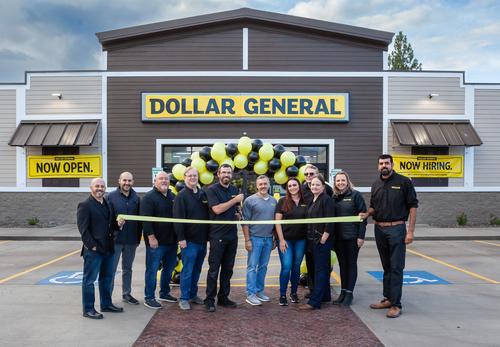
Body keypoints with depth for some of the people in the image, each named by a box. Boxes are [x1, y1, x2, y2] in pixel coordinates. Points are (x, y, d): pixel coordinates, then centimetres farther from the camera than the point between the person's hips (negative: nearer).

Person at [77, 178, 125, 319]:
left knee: (107, 278, 17)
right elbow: (83, 228, -14)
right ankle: (88, 309, 13)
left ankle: (106, 304, 30)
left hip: (107, 248, 8)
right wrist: (92, 245, -17)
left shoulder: (107, 204, 15)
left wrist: (117, 224, 0)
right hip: (93, 250, -8)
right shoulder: (85, 205, -9)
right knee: (89, 280, 3)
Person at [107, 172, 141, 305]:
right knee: (111, 269, 1)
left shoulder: (136, 198, 6)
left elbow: (140, 219, 9)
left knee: (127, 268, 15)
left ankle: (126, 294, 27)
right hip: (115, 239, -4)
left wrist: (138, 237, 7)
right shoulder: (111, 196, -5)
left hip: (131, 240, 4)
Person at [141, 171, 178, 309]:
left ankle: (164, 293, 31)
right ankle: (149, 298, 10)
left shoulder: (172, 197, 13)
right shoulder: (149, 197, -9)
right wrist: (151, 237, -21)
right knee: (152, 269, 0)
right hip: (156, 241, -7)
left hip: (171, 240, 7)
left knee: (169, 268, 16)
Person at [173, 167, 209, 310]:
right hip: (189, 240, -6)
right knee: (187, 271, 0)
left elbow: (208, 214, 17)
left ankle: (193, 295, 26)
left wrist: (208, 235, 12)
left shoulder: (203, 194, 10)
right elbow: (178, 218, -12)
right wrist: (181, 238, -17)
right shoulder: (181, 196, -7)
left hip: (202, 239, 6)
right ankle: (184, 298, 10)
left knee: (197, 270, 14)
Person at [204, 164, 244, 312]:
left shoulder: (234, 190, 13)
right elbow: (217, 209, -18)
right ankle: (210, 300, 9)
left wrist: (239, 213, 4)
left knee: (228, 268, 12)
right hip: (217, 236, -6)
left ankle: (223, 297, 23)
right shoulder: (212, 190, -6)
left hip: (232, 235, 6)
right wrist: (235, 200, -15)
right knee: (214, 269, -1)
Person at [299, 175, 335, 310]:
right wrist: (310, 237, 14)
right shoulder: (312, 201, 15)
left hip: (322, 240, -9)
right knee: (323, 268, 16)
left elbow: (330, 222, -17)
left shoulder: (327, 200, -11)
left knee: (320, 270, -5)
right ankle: (325, 296, 26)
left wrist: (323, 238, -19)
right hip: (313, 239, 9)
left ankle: (314, 301, -4)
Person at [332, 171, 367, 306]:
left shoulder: (355, 195, -6)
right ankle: (343, 291, 21)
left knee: (351, 264, 6)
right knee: (342, 264, 12)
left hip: (352, 236, -4)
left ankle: (349, 293, 13)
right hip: (338, 237, 4)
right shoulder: (334, 197, 7)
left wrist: (361, 236, -13)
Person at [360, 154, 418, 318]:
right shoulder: (376, 185, 11)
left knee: (396, 268, -2)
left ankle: (396, 304, 4)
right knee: (386, 266, 14)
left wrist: (410, 231, -12)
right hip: (379, 229, 5)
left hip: (396, 228, -5)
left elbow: (413, 206, -6)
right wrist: (366, 214, -3)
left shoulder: (404, 182, -5)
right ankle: (388, 299, 24)